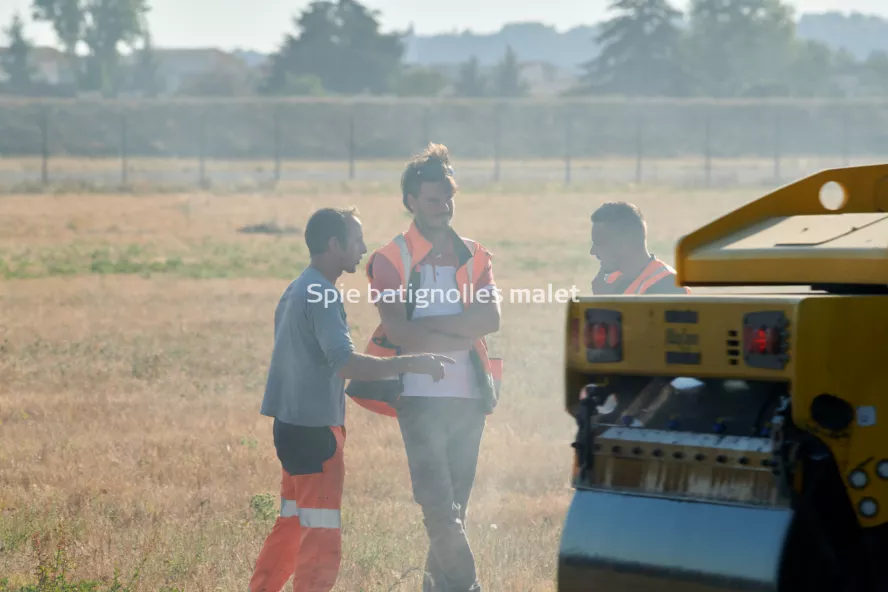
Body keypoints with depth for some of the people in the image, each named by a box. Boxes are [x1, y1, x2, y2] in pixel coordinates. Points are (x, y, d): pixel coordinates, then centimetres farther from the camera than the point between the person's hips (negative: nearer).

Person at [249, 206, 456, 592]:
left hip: (293, 424, 10)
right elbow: (345, 363, -27)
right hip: (314, 429, -10)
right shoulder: (322, 295, -16)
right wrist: (411, 364, -24)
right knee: (322, 536, -6)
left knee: (291, 527, 17)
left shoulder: (298, 290, 15)